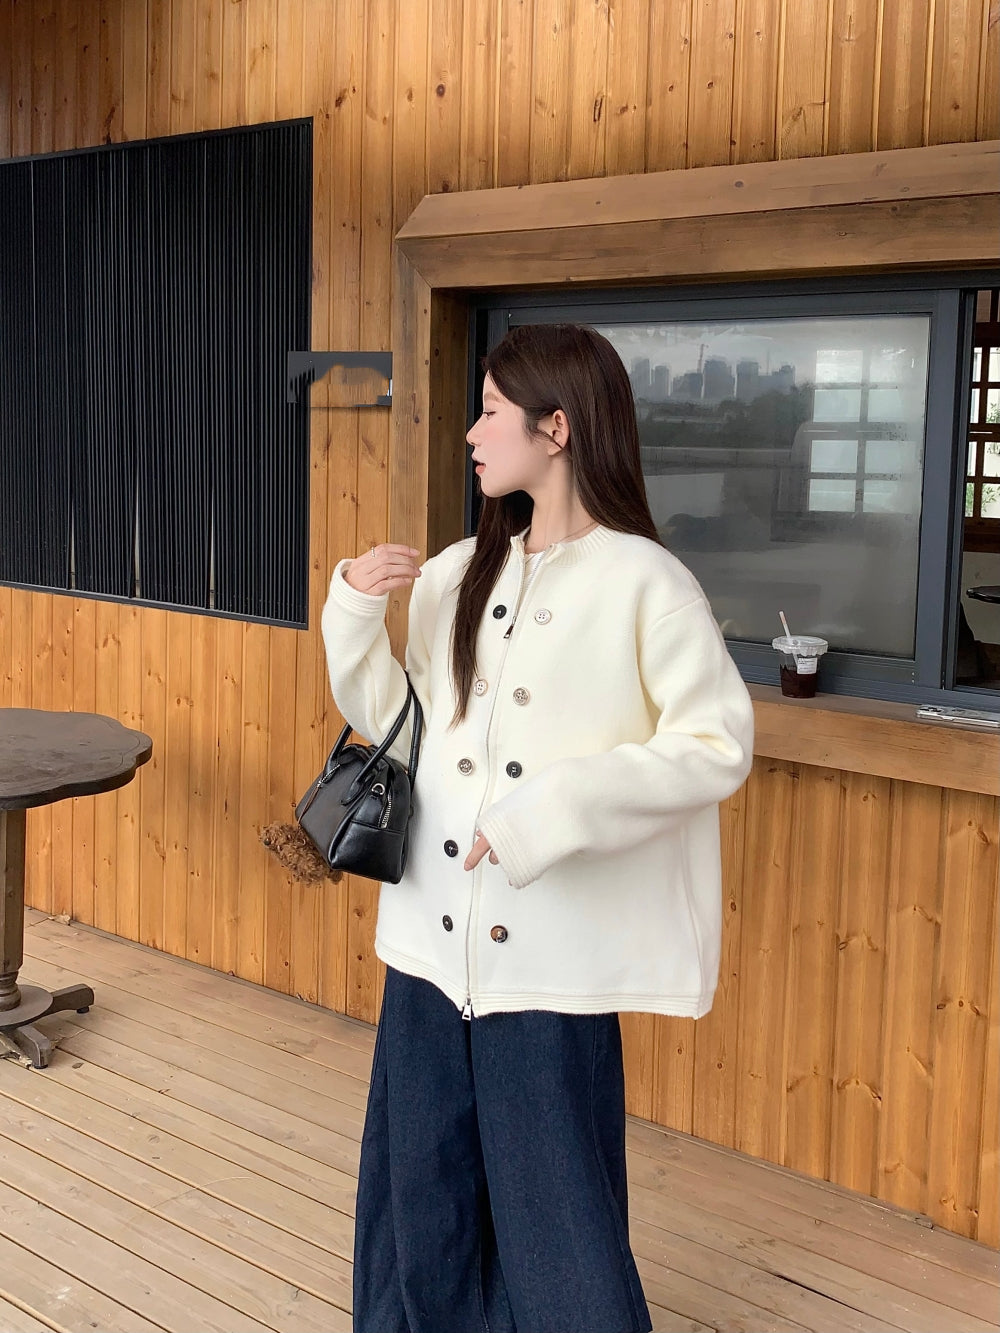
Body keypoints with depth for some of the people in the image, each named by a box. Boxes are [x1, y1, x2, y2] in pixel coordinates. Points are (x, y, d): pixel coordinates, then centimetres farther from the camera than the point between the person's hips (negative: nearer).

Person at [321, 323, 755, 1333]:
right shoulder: (456, 575, 7)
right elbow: (395, 720, 16)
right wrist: (352, 610, 1)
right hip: (436, 935, 6)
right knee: (422, 1185, 17)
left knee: (552, 1208, 6)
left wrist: (558, 810, -19)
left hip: (552, 946, -5)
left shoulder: (641, 581, -9)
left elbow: (717, 748, -12)